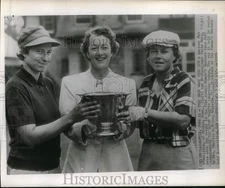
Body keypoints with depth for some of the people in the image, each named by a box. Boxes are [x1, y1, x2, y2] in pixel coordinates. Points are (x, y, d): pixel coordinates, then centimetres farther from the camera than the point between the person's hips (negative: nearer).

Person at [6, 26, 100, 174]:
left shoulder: (48, 83, 5)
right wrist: (70, 118, -28)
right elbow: (31, 135, -20)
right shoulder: (16, 87, -15)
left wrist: (80, 116, -12)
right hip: (27, 168, -6)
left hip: (53, 165, 6)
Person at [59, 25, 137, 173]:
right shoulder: (69, 82, 0)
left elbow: (130, 127, 1)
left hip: (115, 161, 1)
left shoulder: (128, 84, 3)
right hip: (81, 162, -1)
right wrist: (83, 129, -24)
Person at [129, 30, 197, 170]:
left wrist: (146, 113, -24)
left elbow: (183, 120, -21)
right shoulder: (146, 83, 9)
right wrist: (128, 117, -4)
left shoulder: (185, 82, -9)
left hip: (177, 155, -5)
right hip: (147, 153, 5)